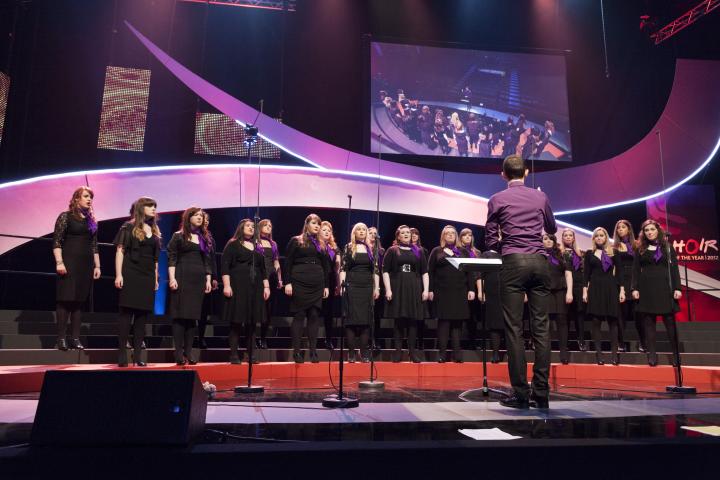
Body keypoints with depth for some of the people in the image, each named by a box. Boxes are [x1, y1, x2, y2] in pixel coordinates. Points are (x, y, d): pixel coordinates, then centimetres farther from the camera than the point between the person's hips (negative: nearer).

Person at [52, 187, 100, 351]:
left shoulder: (91, 220, 16)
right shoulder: (66, 216, 0)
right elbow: (56, 241, -7)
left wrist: (97, 265, 12)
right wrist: (59, 262, -16)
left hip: (86, 265, 5)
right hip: (69, 263, -5)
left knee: (79, 301, 5)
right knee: (65, 299, -5)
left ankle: (75, 338, 8)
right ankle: (61, 338, -2)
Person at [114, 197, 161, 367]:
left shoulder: (154, 231, 16)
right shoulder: (129, 227, 2)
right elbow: (120, 251, -4)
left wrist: (156, 279, 14)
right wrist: (118, 275, -13)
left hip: (147, 277, 5)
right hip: (130, 276, -5)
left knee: (142, 315, 3)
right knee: (126, 313, -5)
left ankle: (137, 355, 7)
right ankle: (122, 354, -1)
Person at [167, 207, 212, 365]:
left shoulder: (203, 237, 17)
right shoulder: (178, 236, 3)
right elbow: (171, 258, -4)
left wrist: (208, 279, 11)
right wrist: (172, 278, -13)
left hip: (199, 279, 5)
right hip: (182, 278, -5)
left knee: (193, 315, 4)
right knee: (180, 314, -6)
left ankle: (188, 352, 9)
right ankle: (178, 353, -3)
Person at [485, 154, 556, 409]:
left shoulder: (497, 200, 2)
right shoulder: (540, 197, 11)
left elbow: (490, 241, 3)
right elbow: (552, 228, 26)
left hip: (513, 262, -3)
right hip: (539, 261, 3)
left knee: (514, 328, -1)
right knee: (541, 327, 5)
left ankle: (520, 393, -1)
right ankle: (541, 392, 6)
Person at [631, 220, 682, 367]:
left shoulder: (667, 247, 7)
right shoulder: (640, 249, 9)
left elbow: (674, 268, 3)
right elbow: (636, 270, 6)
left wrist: (677, 288, -6)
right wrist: (635, 288, -4)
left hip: (665, 287, -1)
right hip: (646, 288, 1)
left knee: (669, 320, 0)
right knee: (648, 321, 1)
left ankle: (676, 354, 8)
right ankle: (652, 354, 5)